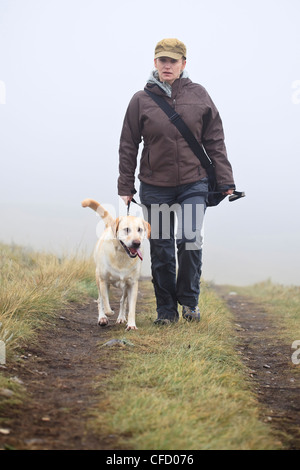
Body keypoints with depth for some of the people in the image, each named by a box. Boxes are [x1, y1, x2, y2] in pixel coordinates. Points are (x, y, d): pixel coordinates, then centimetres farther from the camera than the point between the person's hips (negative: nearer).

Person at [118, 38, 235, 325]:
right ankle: (166, 309, 19)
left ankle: (189, 299, 7)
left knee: (190, 239, -15)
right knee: (161, 250, 5)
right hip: (155, 187, 1)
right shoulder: (141, 100, 2)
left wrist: (225, 181, 3)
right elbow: (128, 147, 6)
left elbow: (215, 141, 7)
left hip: (193, 184, 0)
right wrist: (125, 188, 4)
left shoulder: (198, 95, 4)